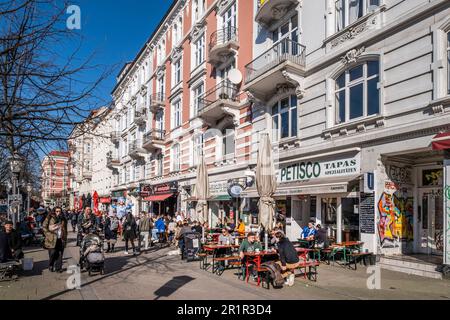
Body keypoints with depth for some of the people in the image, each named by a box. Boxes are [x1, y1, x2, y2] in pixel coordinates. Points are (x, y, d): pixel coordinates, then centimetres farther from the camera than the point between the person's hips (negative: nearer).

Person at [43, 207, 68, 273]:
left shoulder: (63, 219, 13)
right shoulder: (50, 218, -1)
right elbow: (44, 227, 1)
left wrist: (65, 238, 14)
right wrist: (48, 234, -7)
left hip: (61, 240, 4)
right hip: (52, 240, -3)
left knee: (60, 254, 3)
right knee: (52, 254, -4)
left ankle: (58, 268, 13)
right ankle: (51, 266, 18)